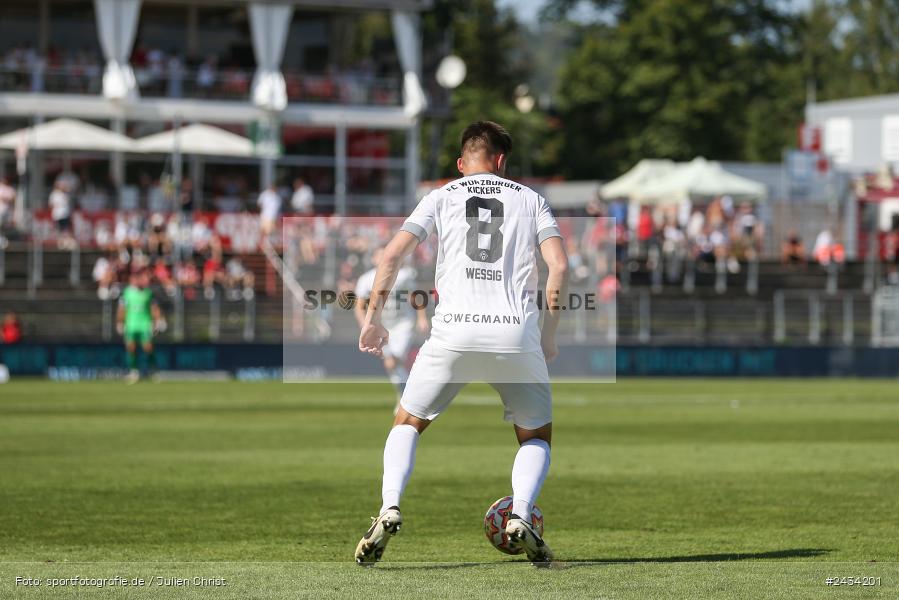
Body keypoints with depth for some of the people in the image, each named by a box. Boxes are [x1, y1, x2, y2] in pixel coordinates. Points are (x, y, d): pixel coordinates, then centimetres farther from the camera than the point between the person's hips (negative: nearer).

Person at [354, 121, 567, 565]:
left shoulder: (441, 197, 15)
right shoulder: (530, 199, 17)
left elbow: (393, 254, 4)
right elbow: (559, 266, 4)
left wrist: (374, 317, 12)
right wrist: (549, 337, 12)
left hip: (454, 332, 0)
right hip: (517, 335, 0)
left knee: (408, 423, 19)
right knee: (537, 437, 20)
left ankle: (390, 509, -4)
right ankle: (521, 517, -6)